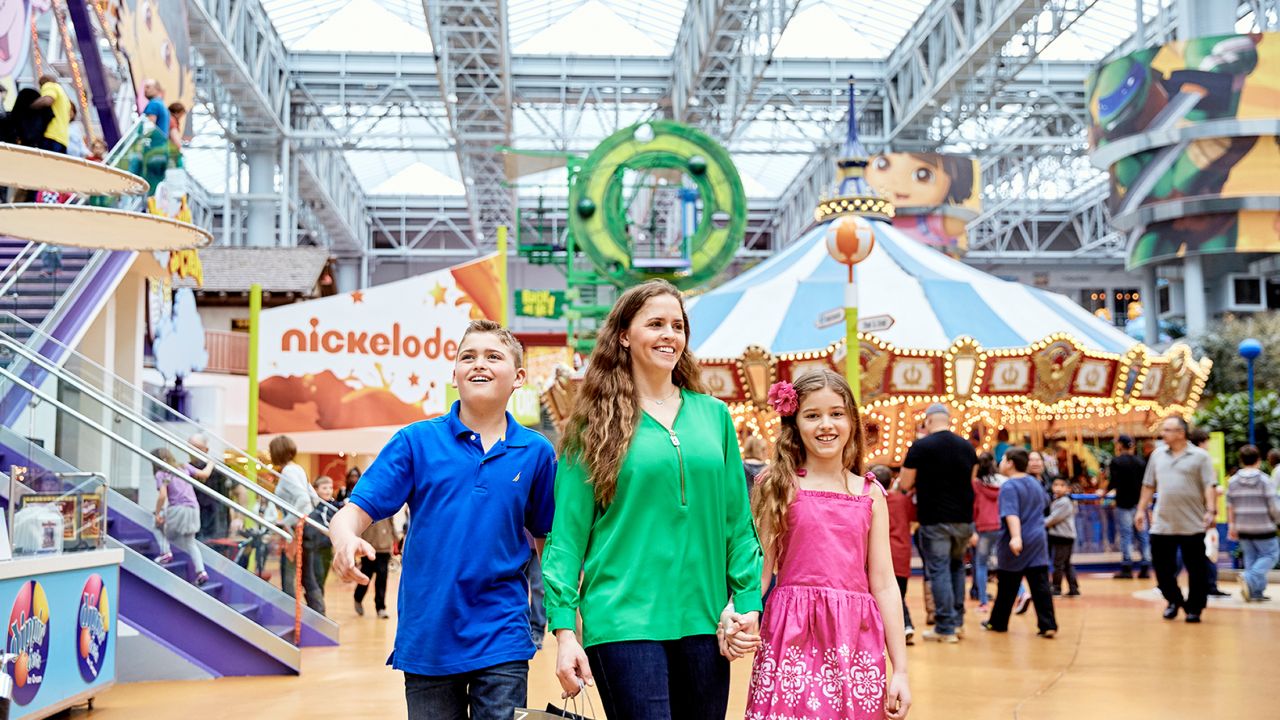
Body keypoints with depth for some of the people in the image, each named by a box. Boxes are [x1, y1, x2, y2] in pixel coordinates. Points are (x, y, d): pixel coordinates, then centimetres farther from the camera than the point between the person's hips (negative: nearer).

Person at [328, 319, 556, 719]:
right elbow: (355, 511, -5)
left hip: (501, 639, 0)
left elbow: (550, 540, 10)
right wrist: (346, 539, -28)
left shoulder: (535, 452, 2)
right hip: (427, 638, 0)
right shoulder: (416, 441, -1)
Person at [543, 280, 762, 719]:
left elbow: (738, 523, 11)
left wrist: (748, 601, 1)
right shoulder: (596, 424, 0)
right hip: (624, 622, -4)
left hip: (703, 621, 4)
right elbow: (567, 535, -3)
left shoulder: (713, 415, 9)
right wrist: (564, 629, -9)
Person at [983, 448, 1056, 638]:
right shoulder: (1035, 483, 11)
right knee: (1040, 586, 1)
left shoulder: (1009, 486, -13)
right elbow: (1045, 501, 33)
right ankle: (1048, 626, -6)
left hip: (1015, 544, -5)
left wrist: (1016, 537, -40)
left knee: (1007, 587, 8)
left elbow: (1011, 513, -28)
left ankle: (998, 623, 21)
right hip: (1038, 541, 5)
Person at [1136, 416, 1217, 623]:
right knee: (1162, 565, 6)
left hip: (1192, 525, -4)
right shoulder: (1158, 455, 10)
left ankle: (1194, 608, 15)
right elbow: (1149, 485, 14)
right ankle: (1174, 600, 27)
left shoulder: (1200, 456, -3)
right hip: (1162, 524, 4)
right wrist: (1141, 509, 11)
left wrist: (1211, 510, -19)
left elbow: (1210, 487, -8)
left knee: (1196, 569, 3)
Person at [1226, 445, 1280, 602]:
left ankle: (1256, 592, 11)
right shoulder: (1264, 480, -9)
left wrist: (1231, 526, 14)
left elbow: (1230, 506, 6)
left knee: (1251, 557, 14)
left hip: (1243, 529, 5)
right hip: (1263, 527, -4)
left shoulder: (1233, 481, 3)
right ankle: (1250, 580, -13)